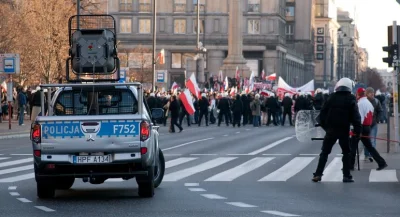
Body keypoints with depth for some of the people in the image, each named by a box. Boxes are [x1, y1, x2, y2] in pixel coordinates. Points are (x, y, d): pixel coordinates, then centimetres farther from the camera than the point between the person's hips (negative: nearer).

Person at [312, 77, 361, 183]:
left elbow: (323, 113, 4)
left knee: (324, 152, 8)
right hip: (344, 130, -2)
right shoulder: (351, 99, -2)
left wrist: (324, 125, 11)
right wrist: (357, 129, -5)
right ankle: (346, 176, 5)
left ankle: (318, 175, 1)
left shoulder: (332, 98, 4)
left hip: (331, 129, 2)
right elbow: (355, 115, -9)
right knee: (346, 152, 11)